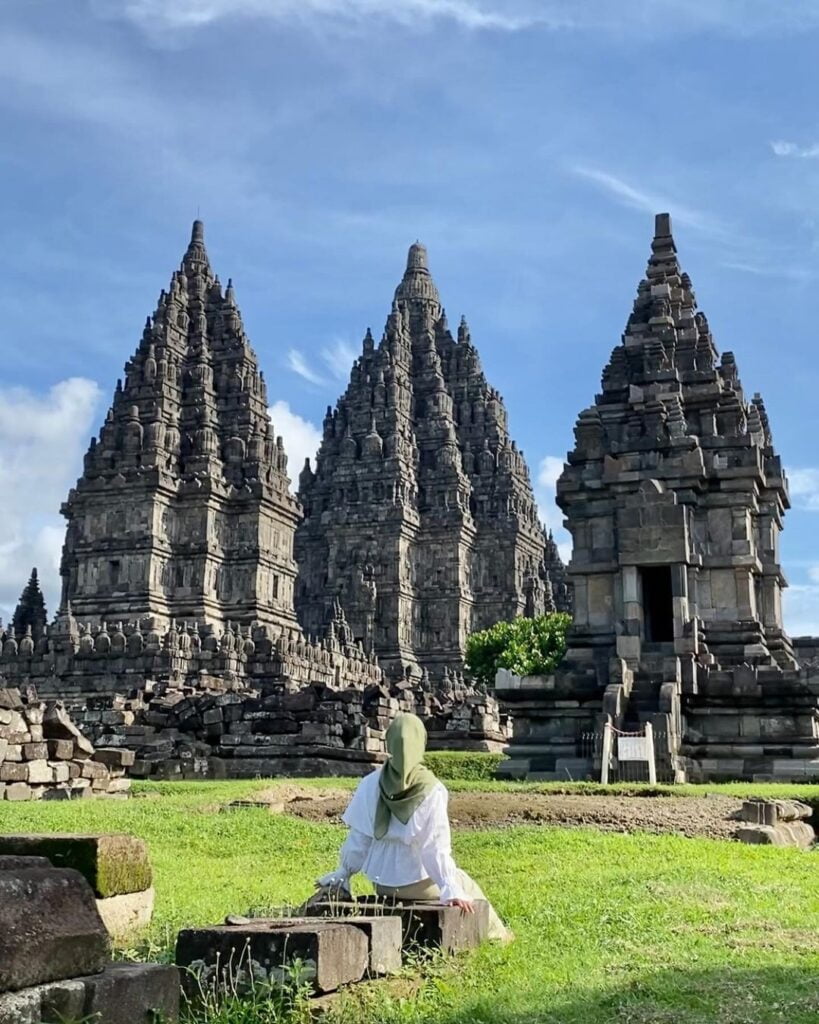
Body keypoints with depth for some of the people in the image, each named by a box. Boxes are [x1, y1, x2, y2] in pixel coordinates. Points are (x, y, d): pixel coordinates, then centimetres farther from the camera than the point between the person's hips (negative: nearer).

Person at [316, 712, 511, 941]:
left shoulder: (370, 784, -10)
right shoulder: (431, 790, -19)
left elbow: (358, 836, -4)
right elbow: (437, 847, -19)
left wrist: (343, 873, 6)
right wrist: (451, 890, -15)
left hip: (383, 883, 4)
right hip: (420, 882, -4)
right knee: (465, 887, 24)